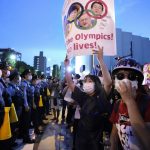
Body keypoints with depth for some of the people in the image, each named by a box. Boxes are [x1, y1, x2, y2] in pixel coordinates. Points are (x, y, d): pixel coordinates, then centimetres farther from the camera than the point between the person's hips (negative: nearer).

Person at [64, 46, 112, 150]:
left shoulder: (101, 98, -16)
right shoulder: (83, 97, -2)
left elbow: (108, 82, -33)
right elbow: (70, 83, -1)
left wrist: (100, 59, -36)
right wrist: (67, 65, -9)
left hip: (96, 139, -4)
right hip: (81, 137, 4)